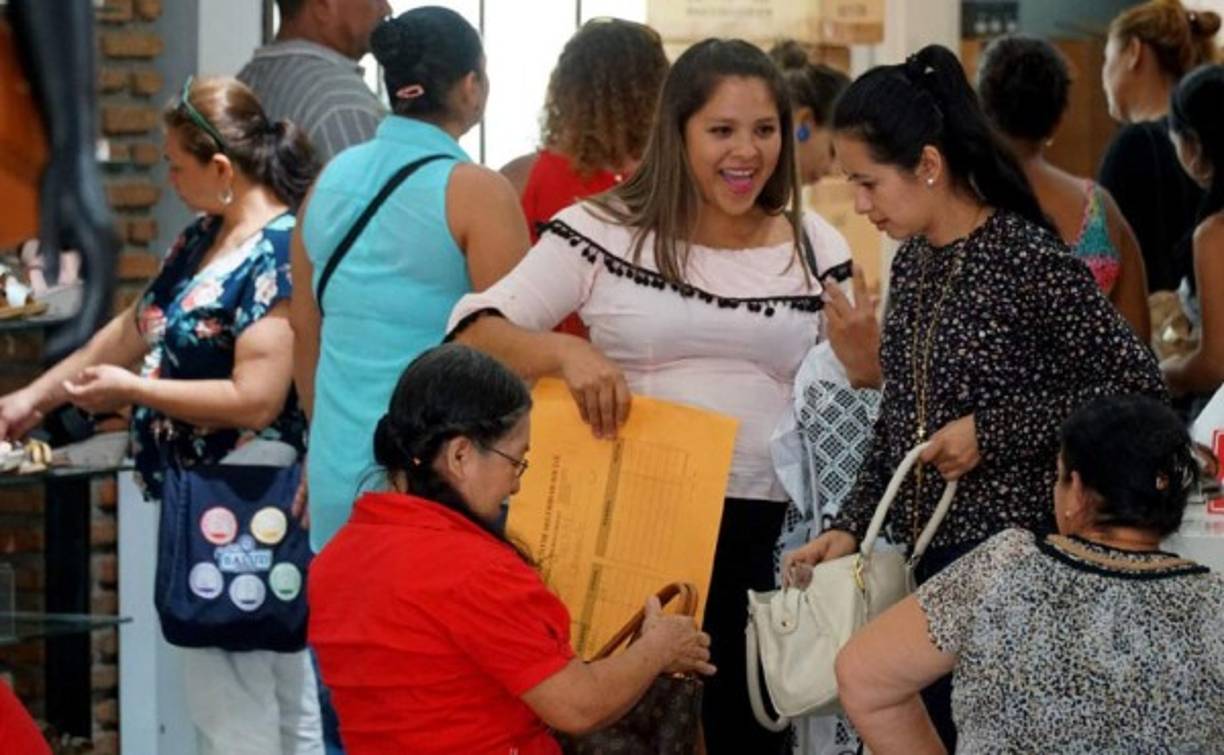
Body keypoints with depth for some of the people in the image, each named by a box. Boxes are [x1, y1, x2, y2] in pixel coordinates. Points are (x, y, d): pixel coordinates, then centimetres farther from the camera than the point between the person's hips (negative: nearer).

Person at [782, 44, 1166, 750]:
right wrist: (850, 526, 5)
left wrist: (993, 430, -17)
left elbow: (1138, 388, -14)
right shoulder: (913, 261, 9)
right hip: (928, 552, 7)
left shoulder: (1031, 262, -14)